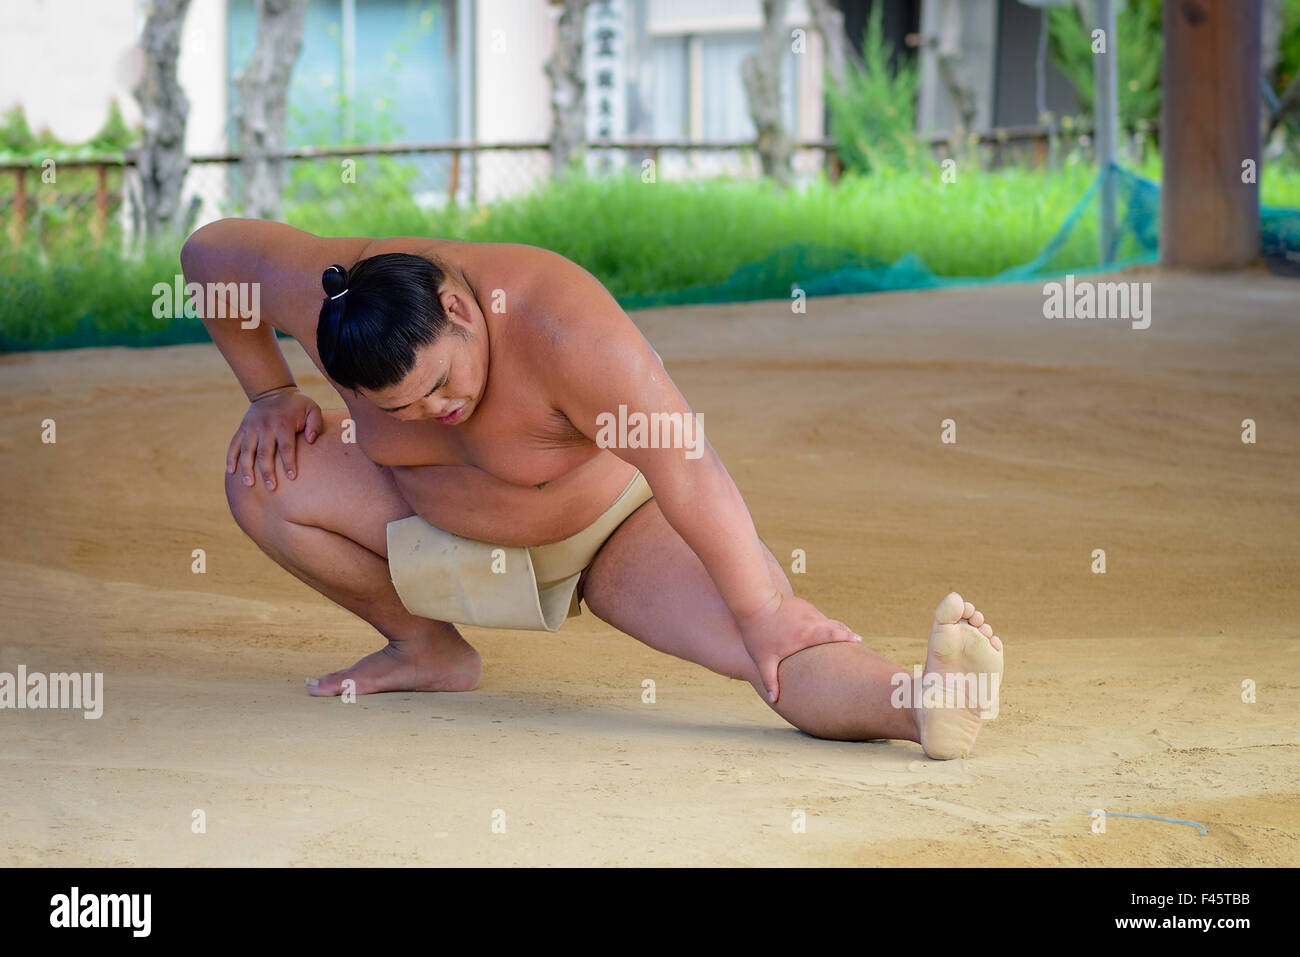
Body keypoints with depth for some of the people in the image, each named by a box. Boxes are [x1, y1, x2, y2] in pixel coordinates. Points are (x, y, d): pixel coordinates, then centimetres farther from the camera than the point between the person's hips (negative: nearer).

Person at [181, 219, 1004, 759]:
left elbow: (687, 467, -42)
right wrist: (272, 391, -6)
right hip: (448, 524, 6)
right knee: (264, 478, -11)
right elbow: (209, 250, -6)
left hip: (622, 529, -6)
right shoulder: (325, 299, -25)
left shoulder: (561, 326, -40)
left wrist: (762, 610, -44)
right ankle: (427, 647, 6)